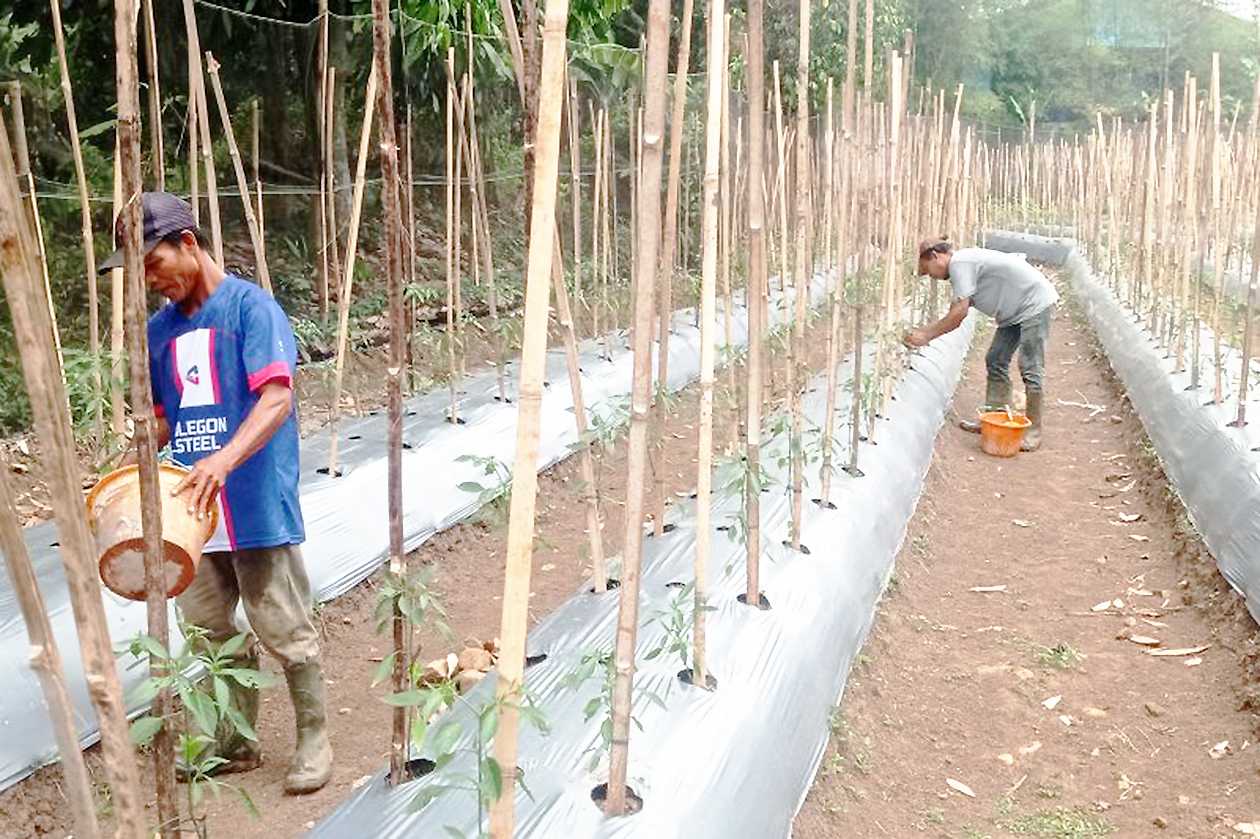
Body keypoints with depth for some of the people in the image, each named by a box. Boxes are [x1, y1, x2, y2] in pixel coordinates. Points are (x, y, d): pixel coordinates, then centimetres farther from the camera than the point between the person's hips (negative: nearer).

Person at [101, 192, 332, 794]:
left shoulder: (249, 305, -8)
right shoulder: (160, 330, 12)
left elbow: (277, 397, -19)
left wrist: (226, 458, -34)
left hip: (259, 505, -7)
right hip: (193, 510, 7)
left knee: (284, 632, 2)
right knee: (209, 629, 14)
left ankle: (313, 739, 19)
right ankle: (238, 742, 31)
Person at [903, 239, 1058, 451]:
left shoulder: (959, 263, -19)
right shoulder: (964, 262, 11)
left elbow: (959, 313, -24)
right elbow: (956, 315, 10)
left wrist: (927, 335, -17)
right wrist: (923, 332, 4)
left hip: (1035, 304, -11)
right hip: (1016, 310, 11)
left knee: (1030, 368, -8)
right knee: (995, 361, 10)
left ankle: (1033, 431, -1)